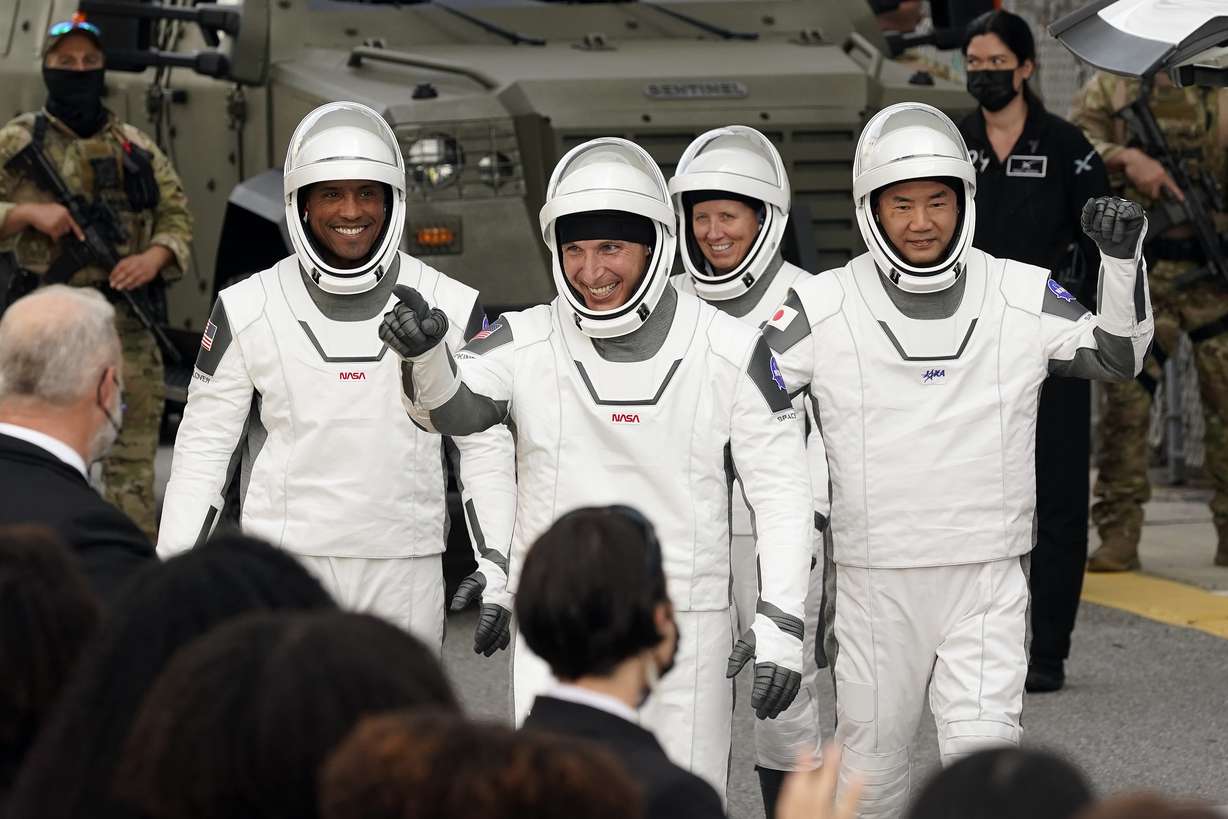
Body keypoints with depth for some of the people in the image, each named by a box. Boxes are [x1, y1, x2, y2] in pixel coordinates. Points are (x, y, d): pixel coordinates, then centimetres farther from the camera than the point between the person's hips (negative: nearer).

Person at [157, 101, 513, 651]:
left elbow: (484, 446, 9)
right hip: (287, 564, -1)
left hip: (406, 570, 1)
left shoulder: (451, 309, 3)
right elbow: (203, 449, 4)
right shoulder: (246, 312, 1)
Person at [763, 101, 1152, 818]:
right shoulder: (823, 307, -4)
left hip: (988, 579, 0)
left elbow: (1118, 357, 9)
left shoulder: (1023, 297, 0)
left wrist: (1124, 261, -5)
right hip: (876, 580, 0)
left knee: (985, 756, -12)